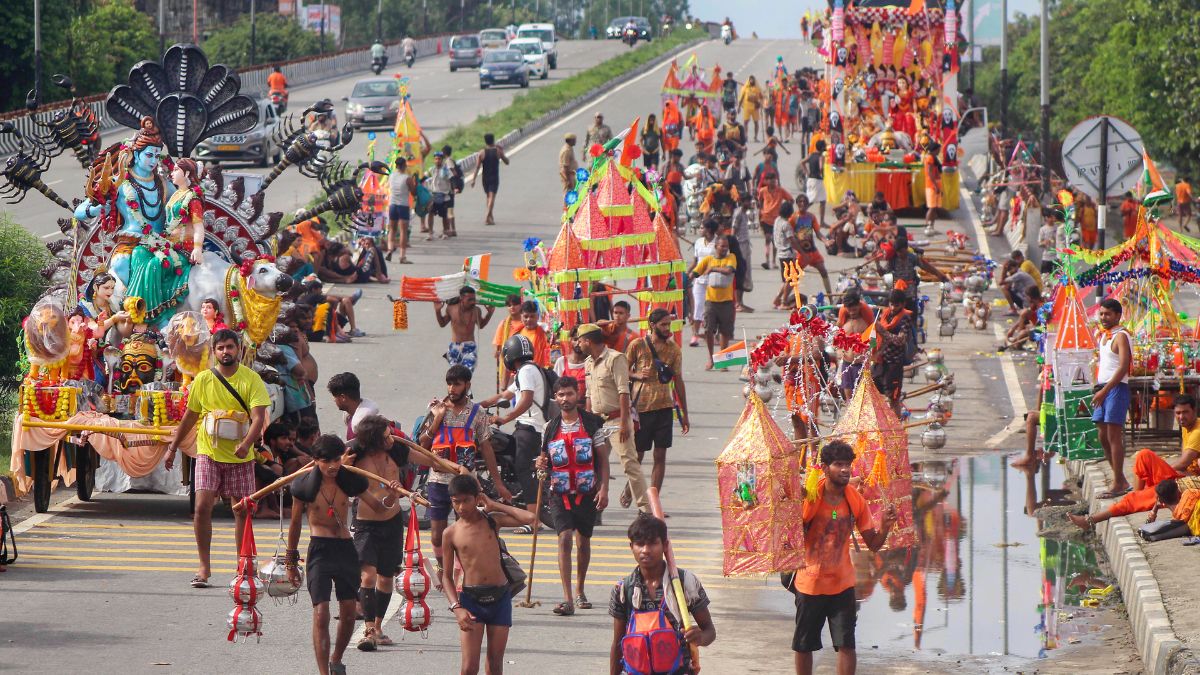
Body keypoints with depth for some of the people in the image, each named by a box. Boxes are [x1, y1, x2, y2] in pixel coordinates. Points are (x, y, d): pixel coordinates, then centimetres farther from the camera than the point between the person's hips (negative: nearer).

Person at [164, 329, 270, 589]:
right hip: (208, 453, 1)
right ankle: (204, 566, -6)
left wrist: (246, 444, -30)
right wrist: (172, 448, 15)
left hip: (240, 457, -1)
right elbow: (189, 417, 13)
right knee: (202, 506, -12)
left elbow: (259, 417, -14)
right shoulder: (203, 380, 2)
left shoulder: (252, 380, -5)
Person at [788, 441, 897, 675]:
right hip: (810, 583, -1)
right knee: (803, 646, 11)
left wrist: (885, 526, -18)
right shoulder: (809, 497, -11)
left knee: (846, 646, -7)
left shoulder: (856, 500, -3)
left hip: (842, 585, 1)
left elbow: (873, 544, 1)